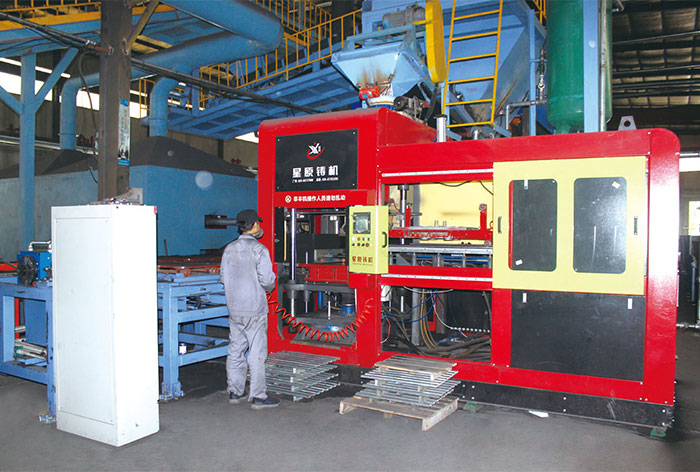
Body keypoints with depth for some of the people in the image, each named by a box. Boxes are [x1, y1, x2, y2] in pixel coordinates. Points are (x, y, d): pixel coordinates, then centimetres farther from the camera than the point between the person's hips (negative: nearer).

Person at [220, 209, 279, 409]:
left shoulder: (229, 249, 6)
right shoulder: (259, 249, -13)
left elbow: (224, 277, 11)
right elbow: (267, 279, -16)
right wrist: (269, 287, 5)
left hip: (233, 308, 6)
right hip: (254, 309, -6)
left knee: (235, 350, 14)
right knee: (257, 353, 1)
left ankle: (235, 392, 24)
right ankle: (258, 396, 6)